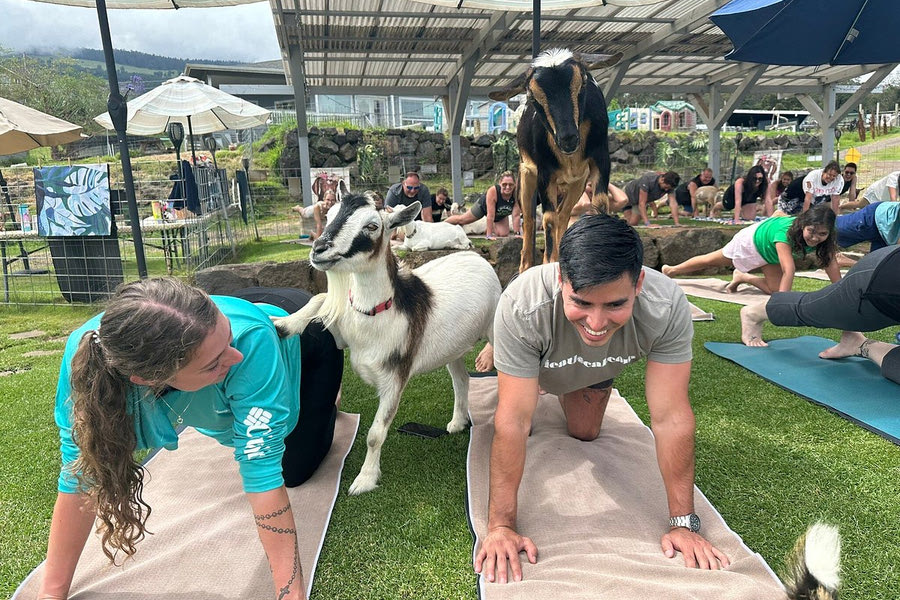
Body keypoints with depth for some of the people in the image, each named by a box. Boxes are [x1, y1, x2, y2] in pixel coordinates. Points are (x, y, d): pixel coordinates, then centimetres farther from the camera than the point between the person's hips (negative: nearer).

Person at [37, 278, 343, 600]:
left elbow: (262, 471, -43)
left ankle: (325, 396, 34)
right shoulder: (86, 357, -38)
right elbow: (81, 475, -26)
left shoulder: (251, 338, -48)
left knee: (295, 470, 11)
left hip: (299, 340, -3)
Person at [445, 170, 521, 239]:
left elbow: (516, 215, -31)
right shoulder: (493, 191, -44)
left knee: (503, 234, -11)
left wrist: (517, 234, -34)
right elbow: (490, 215, -43)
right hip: (484, 206, -2)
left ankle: (489, 228, 21)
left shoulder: (516, 194, -36)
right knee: (461, 220, 13)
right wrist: (489, 235, -41)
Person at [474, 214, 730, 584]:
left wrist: (683, 523, -33)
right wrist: (501, 525, -39)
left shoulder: (668, 308, -43)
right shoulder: (522, 306, -48)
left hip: (599, 368, 2)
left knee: (584, 434, 17)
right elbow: (514, 420, -42)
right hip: (533, 354, -1)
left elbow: (670, 417, -36)